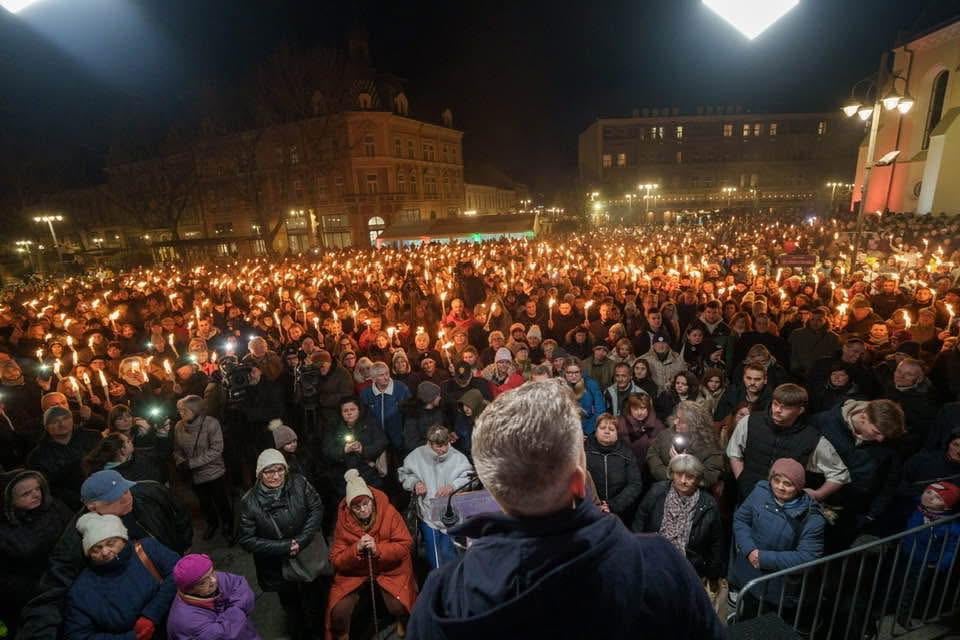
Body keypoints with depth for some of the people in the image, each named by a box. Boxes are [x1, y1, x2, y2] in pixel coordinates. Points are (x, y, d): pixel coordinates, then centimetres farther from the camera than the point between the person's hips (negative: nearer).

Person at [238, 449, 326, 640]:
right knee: (291, 603, 22)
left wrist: (301, 540, -20)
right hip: (277, 565, -1)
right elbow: (246, 540, -15)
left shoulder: (299, 483, -16)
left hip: (309, 555, 1)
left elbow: (316, 509, -10)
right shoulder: (249, 502, -19)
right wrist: (284, 547, -21)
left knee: (315, 601, 21)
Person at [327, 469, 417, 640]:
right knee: (338, 611, -17)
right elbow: (337, 560, -8)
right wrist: (356, 549, -26)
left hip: (389, 569, -1)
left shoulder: (388, 512, -16)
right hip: (354, 573, 2)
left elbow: (405, 545, -14)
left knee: (398, 606, -19)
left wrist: (378, 549, -26)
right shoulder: (343, 521, -11)